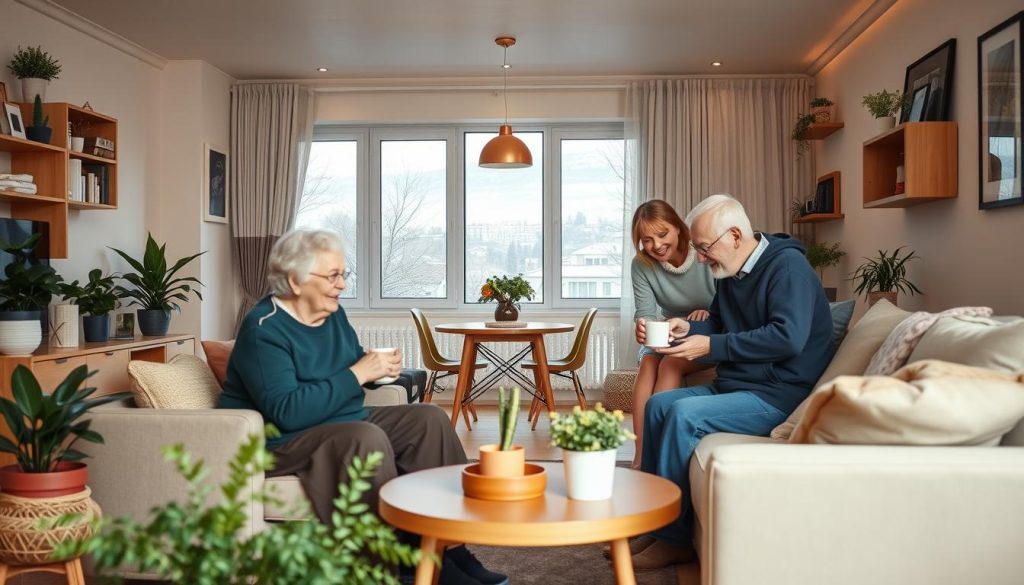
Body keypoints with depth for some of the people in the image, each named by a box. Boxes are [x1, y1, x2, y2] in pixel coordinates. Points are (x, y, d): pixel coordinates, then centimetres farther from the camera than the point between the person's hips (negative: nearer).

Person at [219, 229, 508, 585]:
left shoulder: (333, 314, 6)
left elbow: (353, 364, 19)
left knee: (429, 419, -5)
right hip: (279, 442, -9)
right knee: (366, 438, -34)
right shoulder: (264, 329, -18)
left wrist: (380, 368, -5)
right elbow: (287, 412, -29)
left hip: (343, 425, 9)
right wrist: (358, 374, -26)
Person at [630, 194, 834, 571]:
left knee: (684, 414, -25)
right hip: (735, 385, 10)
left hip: (776, 396, -10)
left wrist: (711, 346, -23)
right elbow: (718, 326, 24)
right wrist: (687, 329, 0)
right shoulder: (731, 273, 12)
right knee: (658, 404, 7)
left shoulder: (787, 265, -15)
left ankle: (674, 539, -16)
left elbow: (788, 338, -28)